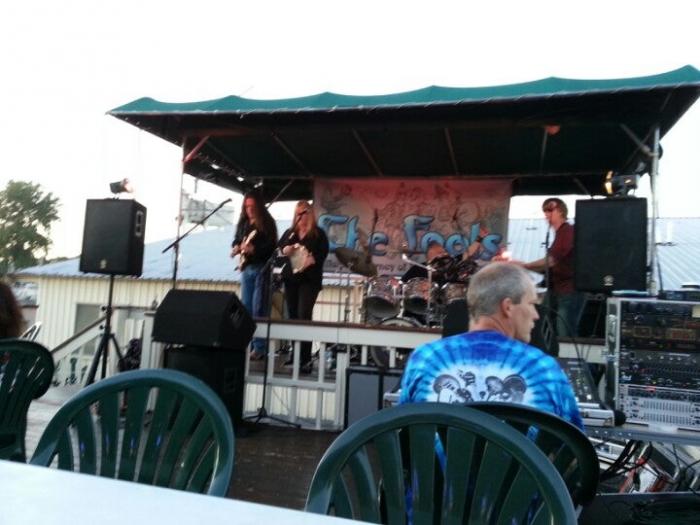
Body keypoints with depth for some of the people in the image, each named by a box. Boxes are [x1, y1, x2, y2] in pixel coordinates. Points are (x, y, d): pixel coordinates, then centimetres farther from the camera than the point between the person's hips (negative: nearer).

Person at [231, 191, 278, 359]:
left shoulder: (267, 222, -5)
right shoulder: (243, 222, 13)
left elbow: (271, 246, -13)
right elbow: (236, 240, 24)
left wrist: (253, 249, -25)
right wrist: (236, 248, 3)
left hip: (261, 267, -6)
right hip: (246, 267, 7)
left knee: (259, 309, -7)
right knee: (245, 307, 9)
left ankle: (259, 348, -3)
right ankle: (246, 343, 18)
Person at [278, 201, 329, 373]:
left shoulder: (318, 234, 1)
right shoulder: (289, 233, 17)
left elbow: (323, 252, -11)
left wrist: (312, 260, -29)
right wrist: (285, 251, -9)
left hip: (309, 279, -6)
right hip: (291, 278, 6)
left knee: (304, 316, -15)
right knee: (292, 316, 9)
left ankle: (306, 359, -14)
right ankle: (295, 354, 21)